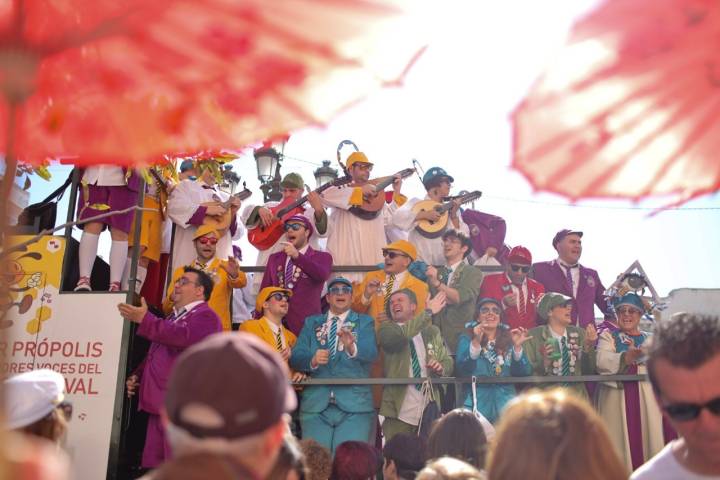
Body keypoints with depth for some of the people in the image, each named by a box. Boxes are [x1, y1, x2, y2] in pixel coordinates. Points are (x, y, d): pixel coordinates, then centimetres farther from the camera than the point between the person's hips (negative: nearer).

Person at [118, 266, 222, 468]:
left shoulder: (205, 315, -6)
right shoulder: (173, 317, 25)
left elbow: (183, 336, -26)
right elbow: (155, 354, 32)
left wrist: (144, 319, -23)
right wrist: (137, 375, 15)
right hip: (160, 403, 10)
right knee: (154, 465, 11)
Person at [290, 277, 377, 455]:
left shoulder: (364, 322, 9)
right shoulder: (311, 323, 16)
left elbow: (371, 353, -8)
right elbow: (295, 357, 5)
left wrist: (352, 347, -30)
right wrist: (312, 360, -16)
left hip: (354, 406, -2)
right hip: (315, 404, 2)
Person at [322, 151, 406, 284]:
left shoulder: (376, 194, 19)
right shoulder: (342, 190, 3)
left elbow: (389, 219, 20)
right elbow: (326, 196, -19)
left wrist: (396, 193, 13)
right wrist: (359, 191, -16)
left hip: (372, 257, 5)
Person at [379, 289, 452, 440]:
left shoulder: (432, 331, 14)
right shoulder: (386, 328, 2)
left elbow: (448, 361, 16)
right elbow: (399, 335, -20)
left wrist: (441, 368, -7)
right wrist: (428, 312, -16)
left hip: (429, 411, 3)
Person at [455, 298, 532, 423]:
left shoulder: (509, 339, 14)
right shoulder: (466, 339, 8)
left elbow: (524, 372, 2)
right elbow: (462, 370, -9)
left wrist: (518, 347, -13)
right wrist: (476, 342, -21)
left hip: (505, 398, 2)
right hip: (477, 399, -2)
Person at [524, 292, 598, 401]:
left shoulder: (579, 333, 8)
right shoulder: (533, 335, -2)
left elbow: (588, 371, 7)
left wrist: (589, 346, -7)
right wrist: (544, 362, -20)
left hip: (577, 393, 3)